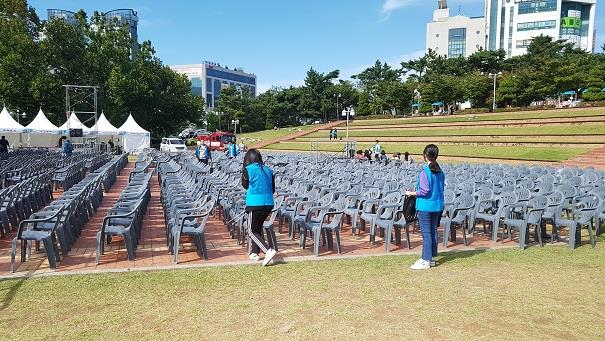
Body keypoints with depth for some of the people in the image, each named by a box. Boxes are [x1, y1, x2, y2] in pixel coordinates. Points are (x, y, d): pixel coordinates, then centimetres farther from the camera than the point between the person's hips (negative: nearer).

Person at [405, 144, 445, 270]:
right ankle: (431, 257, 23)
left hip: (425, 206, -7)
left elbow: (424, 191, -20)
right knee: (433, 231, 14)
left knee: (426, 233, -2)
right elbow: (442, 188, 10)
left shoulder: (425, 171, -17)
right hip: (438, 205, 7)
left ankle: (426, 261, 3)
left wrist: (411, 193, -8)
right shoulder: (440, 172, 5)